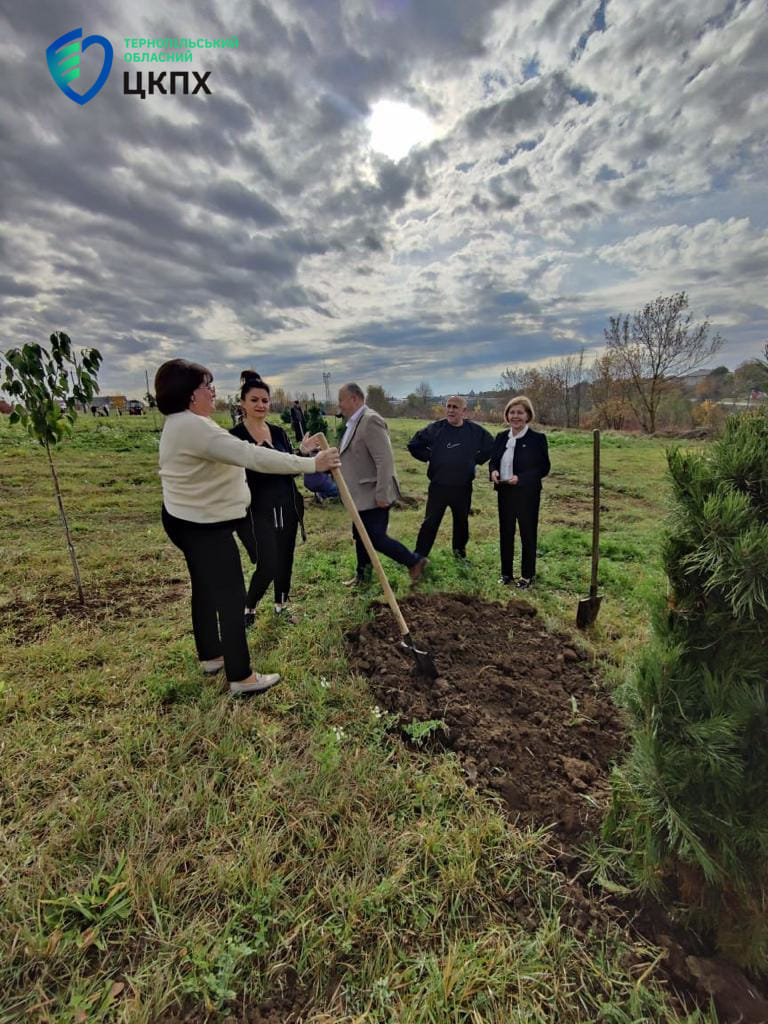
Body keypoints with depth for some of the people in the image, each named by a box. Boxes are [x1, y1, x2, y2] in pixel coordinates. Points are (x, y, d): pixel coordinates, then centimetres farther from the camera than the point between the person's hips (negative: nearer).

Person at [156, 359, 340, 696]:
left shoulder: (182, 424, 11)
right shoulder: (193, 427, -26)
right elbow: (251, 455, -32)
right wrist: (312, 464, -31)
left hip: (190, 520, 11)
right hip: (204, 526, -11)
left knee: (205, 589, 21)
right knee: (231, 597, -2)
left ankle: (210, 655, 39)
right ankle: (240, 677, 11)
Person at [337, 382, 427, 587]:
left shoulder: (370, 420, -19)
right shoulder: (354, 422, 12)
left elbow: (385, 461, -25)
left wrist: (382, 495, -25)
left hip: (373, 496, -10)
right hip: (362, 495, 10)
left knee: (376, 538, -5)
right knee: (360, 536, 17)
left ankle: (415, 561, 13)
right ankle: (362, 576, 33)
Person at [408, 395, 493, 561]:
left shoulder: (476, 431, -1)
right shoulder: (435, 428, -5)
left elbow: (491, 447, 15)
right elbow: (413, 445, 4)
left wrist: (476, 460, 7)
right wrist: (430, 457, 0)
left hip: (463, 487, 2)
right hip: (438, 487, -2)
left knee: (462, 521, 17)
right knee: (430, 522, 0)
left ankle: (460, 549, 38)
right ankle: (419, 555, 9)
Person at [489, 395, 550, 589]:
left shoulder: (537, 438, -9)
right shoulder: (501, 437, 7)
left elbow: (544, 468, -10)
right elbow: (493, 460, 13)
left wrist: (520, 478, -23)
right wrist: (493, 471, -11)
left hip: (527, 494, -5)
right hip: (505, 493, 5)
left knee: (528, 535, 7)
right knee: (505, 534, 12)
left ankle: (527, 576, 21)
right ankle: (506, 573, 26)